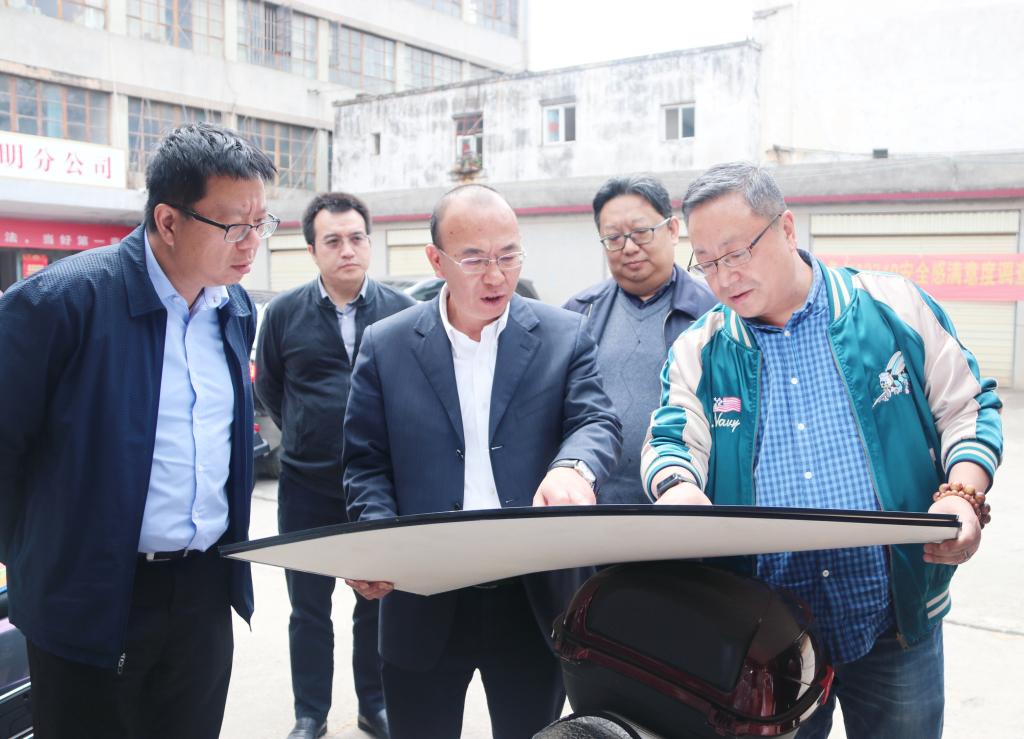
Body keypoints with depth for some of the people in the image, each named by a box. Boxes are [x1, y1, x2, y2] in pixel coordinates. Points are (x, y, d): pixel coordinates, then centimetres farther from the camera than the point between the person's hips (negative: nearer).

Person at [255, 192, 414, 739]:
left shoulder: (401, 310, -3)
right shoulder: (284, 313, -1)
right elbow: (268, 386, 12)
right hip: (307, 488, 0)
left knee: (378, 603, 12)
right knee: (309, 608, 11)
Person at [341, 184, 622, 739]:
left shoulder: (564, 336, 1)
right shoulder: (385, 346, 2)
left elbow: (598, 423, -8)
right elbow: (366, 462, 3)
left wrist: (573, 466, -32)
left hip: (535, 600, 0)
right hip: (422, 602, 0)